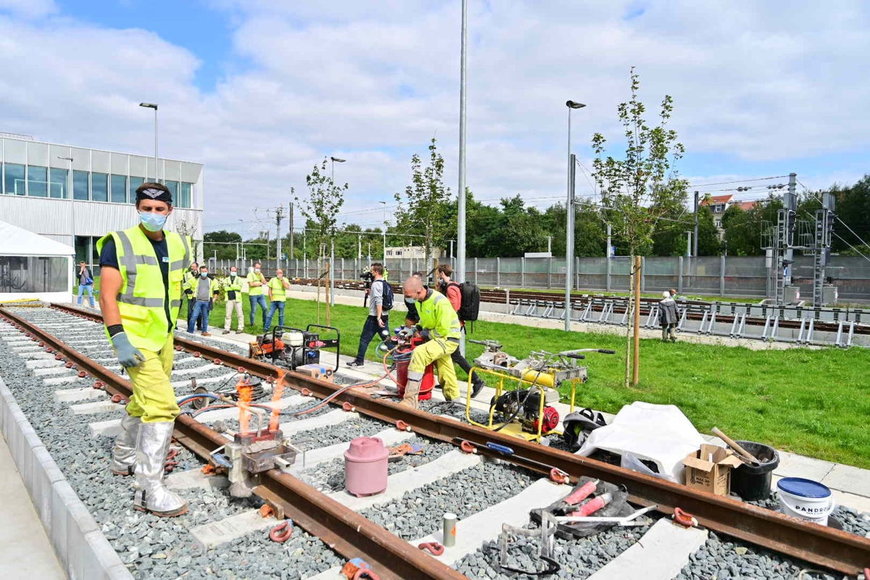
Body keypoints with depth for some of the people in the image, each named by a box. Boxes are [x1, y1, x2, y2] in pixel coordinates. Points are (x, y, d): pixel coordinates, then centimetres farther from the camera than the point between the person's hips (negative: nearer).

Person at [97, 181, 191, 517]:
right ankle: (149, 491, -6)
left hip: (163, 337, 7)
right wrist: (119, 339, -23)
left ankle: (123, 459, 45)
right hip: (135, 338, -7)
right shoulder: (120, 243, -11)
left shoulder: (178, 244, 7)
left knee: (143, 401, 22)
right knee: (163, 406, -15)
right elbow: (107, 295, -15)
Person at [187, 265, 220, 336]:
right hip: (198, 301, -2)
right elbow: (188, 286, 12)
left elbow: (216, 290, 19)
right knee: (194, 316, -7)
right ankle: (190, 331, 0)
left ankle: (204, 331, 15)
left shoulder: (212, 280, 7)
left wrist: (213, 299, 13)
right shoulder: (196, 279, 2)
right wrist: (193, 294, 7)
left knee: (205, 317, 7)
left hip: (207, 302, 2)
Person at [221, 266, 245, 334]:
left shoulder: (239, 279, 8)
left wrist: (230, 286, -10)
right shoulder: (226, 279, 13)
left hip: (237, 299, -2)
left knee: (239, 314, -1)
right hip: (229, 299, 2)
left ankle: (240, 328, 5)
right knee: (228, 315, 3)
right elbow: (225, 287, -4)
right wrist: (235, 287, -11)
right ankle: (226, 329, 8)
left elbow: (239, 286, -10)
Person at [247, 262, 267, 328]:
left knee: (264, 308, -1)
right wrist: (259, 283, -3)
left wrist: (260, 274, -7)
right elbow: (251, 284, -15)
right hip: (253, 295, -5)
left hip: (260, 294, 5)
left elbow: (264, 282, 1)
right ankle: (252, 324, 14)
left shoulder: (260, 274, 15)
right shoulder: (250, 274, -3)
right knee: (253, 310, 0)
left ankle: (265, 323, 8)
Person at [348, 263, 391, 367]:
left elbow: (378, 302, -23)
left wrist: (378, 317, -24)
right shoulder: (385, 283, 10)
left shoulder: (376, 284, -14)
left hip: (374, 316, -8)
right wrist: (371, 293, 15)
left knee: (364, 339, 3)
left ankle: (359, 361, 11)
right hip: (385, 315, 8)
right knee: (386, 338, 10)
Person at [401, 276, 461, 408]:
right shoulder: (419, 300, -1)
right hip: (433, 337, 9)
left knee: (419, 353, -29)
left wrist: (426, 334, -12)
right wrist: (418, 328, 5)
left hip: (448, 339, -9)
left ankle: (410, 401, -30)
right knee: (444, 373, 21)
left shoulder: (440, 302, -27)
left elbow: (442, 331, -24)